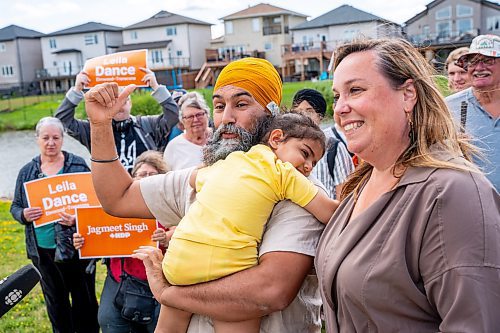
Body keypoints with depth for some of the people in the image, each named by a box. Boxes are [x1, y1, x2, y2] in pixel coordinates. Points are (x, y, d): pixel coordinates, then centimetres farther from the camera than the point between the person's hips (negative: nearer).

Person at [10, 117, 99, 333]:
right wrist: (23, 215, -12)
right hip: (42, 250, 3)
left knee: (84, 298, 7)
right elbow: (15, 207, 10)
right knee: (55, 301, 18)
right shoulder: (27, 171, 6)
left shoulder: (78, 165, -4)